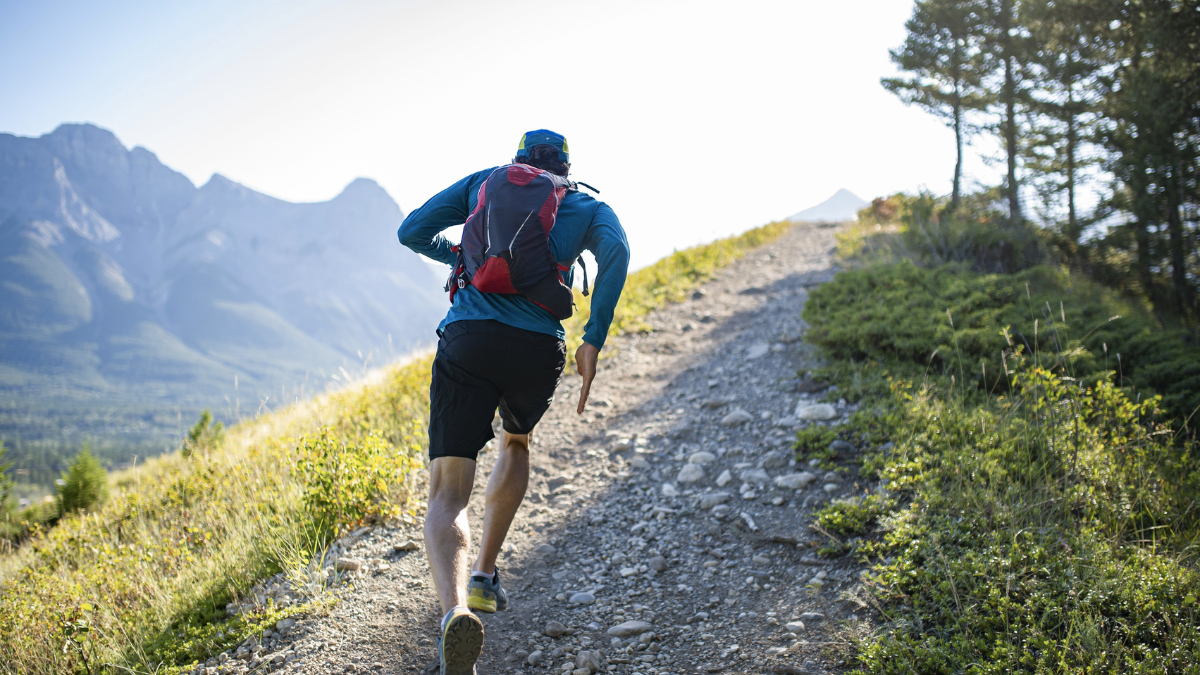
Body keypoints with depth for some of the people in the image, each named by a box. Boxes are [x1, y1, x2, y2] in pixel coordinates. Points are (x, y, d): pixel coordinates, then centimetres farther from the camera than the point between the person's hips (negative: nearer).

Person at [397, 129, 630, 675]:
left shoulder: (486, 181, 22)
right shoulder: (590, 208, 19)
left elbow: (412, 232, 16)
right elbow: (616, 253, -4)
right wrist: (594, 340, -4)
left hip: (467, 342, -1)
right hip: (540, 352, 1)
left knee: (447, 497, -3)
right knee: (516, 443, 33)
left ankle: (456, 611, -30)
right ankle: (484, 574, 32)